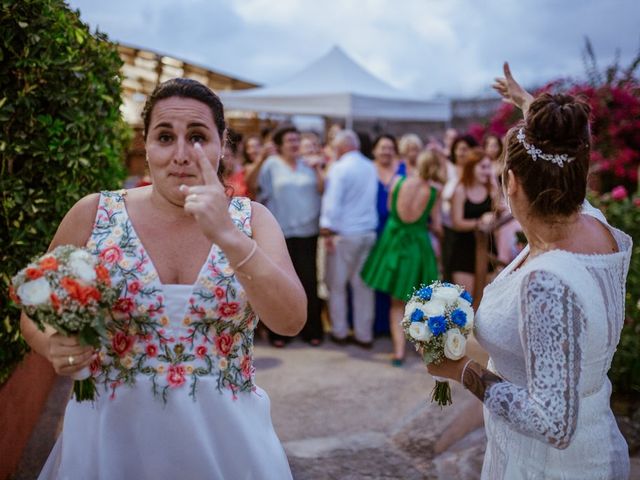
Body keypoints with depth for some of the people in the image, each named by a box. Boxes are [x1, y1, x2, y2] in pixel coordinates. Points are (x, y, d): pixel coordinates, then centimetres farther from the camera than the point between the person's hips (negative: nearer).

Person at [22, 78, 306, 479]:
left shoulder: (252, 220, -5)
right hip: (111, 436, 0)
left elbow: (291, 321, -17)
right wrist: (54, 345, -17)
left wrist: (228, 236, -29)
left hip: (222, 436, 1)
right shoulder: (94, 215, -5)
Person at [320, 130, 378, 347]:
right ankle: (364, 334, 13)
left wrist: (327, 231, -10)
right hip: (368, 232, 6)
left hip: (344, 233, -5)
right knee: (363, 285, 9)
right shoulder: (370, 167, 9)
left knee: (337, 285, 8)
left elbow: (332, 202, -14)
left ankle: (339, 332, 15)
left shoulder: (339, 168, -11)